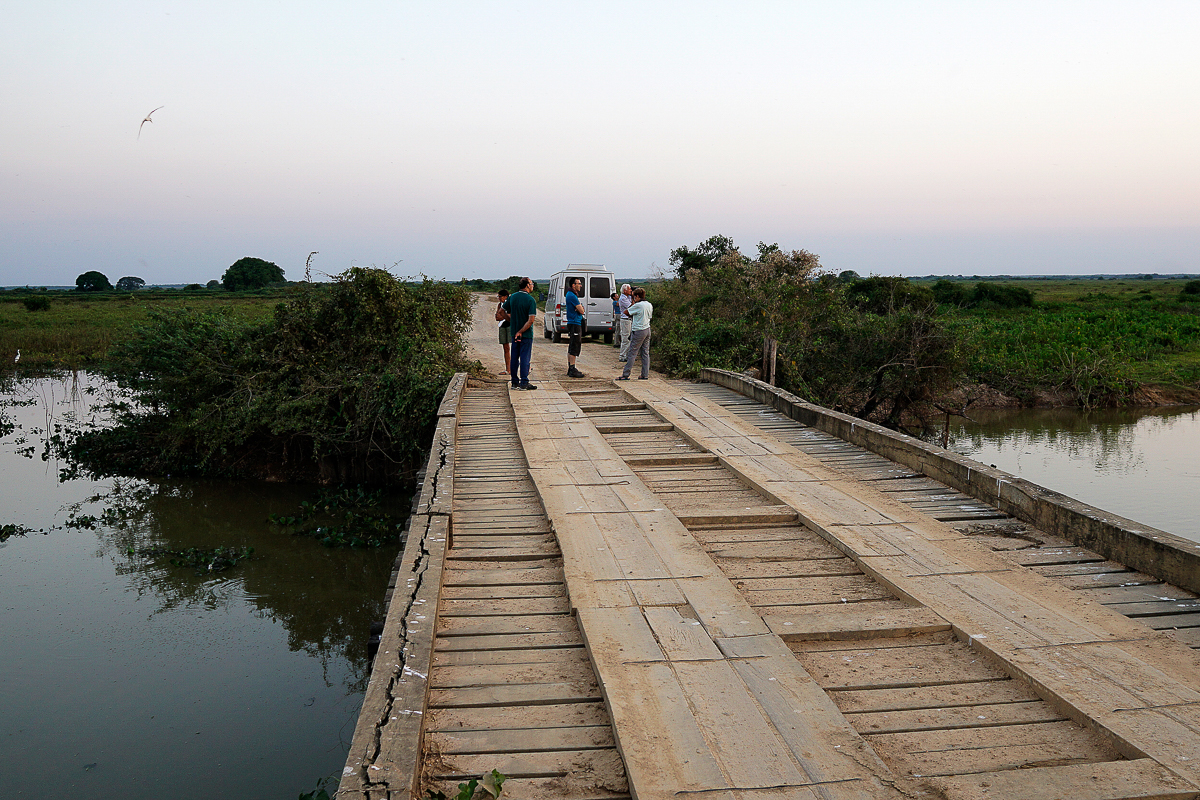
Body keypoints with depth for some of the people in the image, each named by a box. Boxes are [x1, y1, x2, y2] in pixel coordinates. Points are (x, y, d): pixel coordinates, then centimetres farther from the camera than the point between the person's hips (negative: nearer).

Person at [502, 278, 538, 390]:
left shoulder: (512, 297, 3)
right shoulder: (531, 300, -13)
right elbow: (531, 320, -21)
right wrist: (521, 332, -15)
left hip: (514, 333, 5)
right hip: (526, 334, -5)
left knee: (514, 357, 11)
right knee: (525, 357, -2)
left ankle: (515, 381, 15)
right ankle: (524, 382, -2)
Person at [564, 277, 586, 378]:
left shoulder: (570, 294, 17)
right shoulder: (572, 296, -16)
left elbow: (580, 309, 19)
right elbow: (581, 311, -17)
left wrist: (579, 307, -3)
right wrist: (580, 308, 5)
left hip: (573, 323, 11)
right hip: (575, 324, -11)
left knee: (571, 348, 14)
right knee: (574, 348, -10)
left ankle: (570, 369, 19)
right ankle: (572, 370, -11)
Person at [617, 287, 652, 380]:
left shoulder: (637, 305, -15)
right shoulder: (649, 305, 8)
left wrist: (633, 303, 7)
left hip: (638, 331, -8)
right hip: (647, 330, 8)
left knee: (632, 353, -5)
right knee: (645, 353, 10)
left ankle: (625, 375, -3)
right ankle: (645, 374, 10)